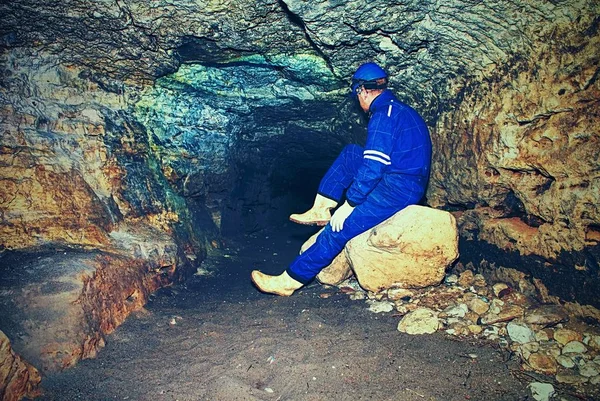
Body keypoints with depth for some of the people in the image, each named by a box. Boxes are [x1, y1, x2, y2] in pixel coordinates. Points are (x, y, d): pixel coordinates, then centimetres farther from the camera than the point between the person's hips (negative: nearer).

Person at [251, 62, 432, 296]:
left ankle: (289, 281, -8)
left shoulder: (383, 115, -14)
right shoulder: (398, 110, 17)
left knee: (338, 230, -13)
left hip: (398, 190, -10)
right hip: (403, 184, 10)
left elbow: (372, 168, -21)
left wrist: (349, 204, -15)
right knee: (350, 154, 13)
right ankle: (320, 210, 7)